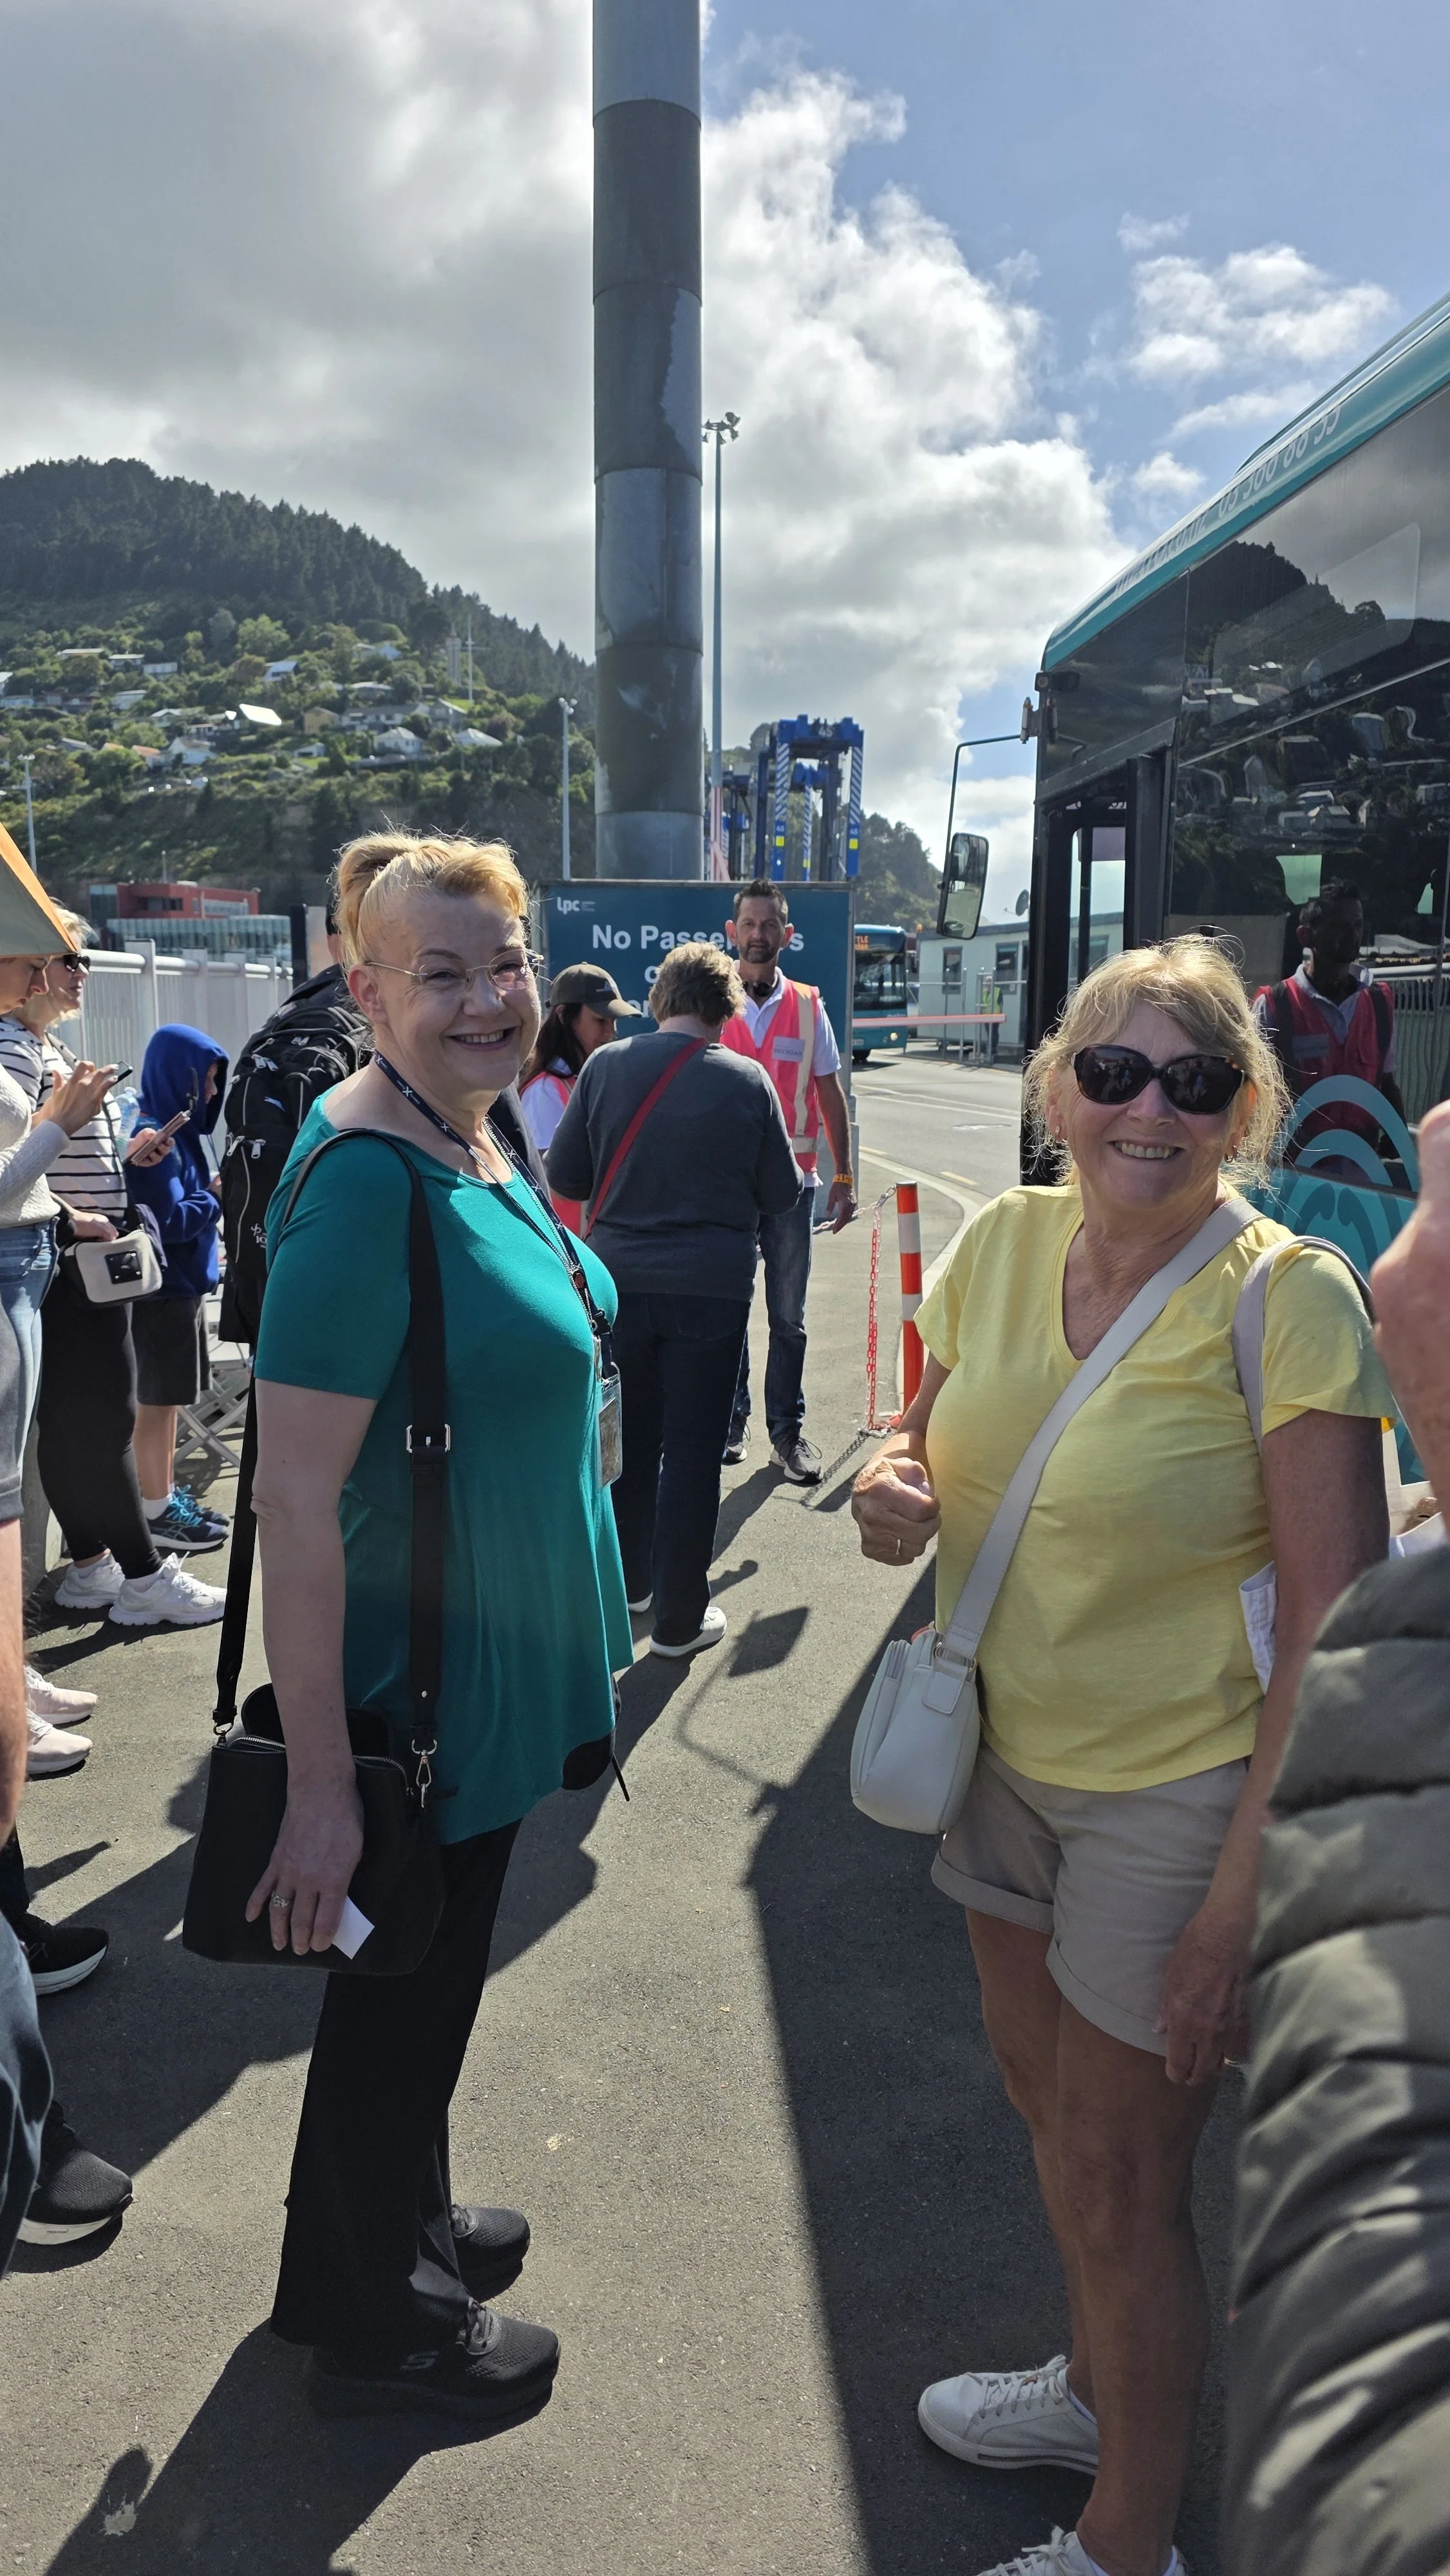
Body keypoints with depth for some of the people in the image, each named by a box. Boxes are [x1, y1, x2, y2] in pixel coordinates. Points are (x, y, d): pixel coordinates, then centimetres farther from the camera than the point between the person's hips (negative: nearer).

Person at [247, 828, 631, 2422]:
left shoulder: (482, 1149, 3)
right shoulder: (364, 1182, -26)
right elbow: (293, 1498, -28)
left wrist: (577, 1634, 20)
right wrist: (319, 1783, -26)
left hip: (499, 1660, 9)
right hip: (413, 1676, -8)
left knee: (434, 1970, 26)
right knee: (397, 1994, 13)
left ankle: (404, 2223, 50)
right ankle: (373, 2323, 38)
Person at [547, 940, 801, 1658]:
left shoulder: (605, 1067, -4)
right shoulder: (746, 1080, -8)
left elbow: (564, 1176, 3)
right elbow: (781, 1195, 0)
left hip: (621, 1281, 3)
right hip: (711, 1288, -2)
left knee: (630, 1440, 19)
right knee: (692, 1453, 6)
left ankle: (626, 1584, 35)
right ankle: (679, 1619, 13)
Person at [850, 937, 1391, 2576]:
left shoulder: (1290, 1300, -21)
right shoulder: (1001, 1244, -4)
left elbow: (1335, 1623, -20)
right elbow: (934, 1435, 11)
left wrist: (1242, 1895, -20)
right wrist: (892, 1488, -13)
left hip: (1179, 1793, -6)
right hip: (1013, 1749, 6)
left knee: (1117, 2185, 9)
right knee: (1044, 2090, 25)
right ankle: (1096, 2388, 55)